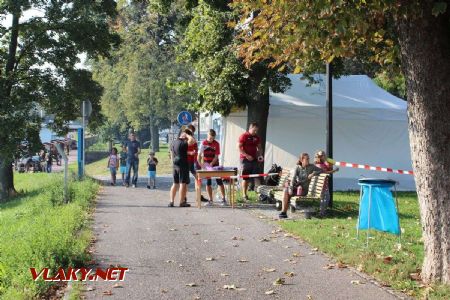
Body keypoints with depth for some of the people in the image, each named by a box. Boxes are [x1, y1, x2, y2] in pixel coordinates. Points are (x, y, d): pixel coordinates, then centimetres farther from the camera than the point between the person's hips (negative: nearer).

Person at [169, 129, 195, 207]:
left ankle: (171, 201, 11)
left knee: (175, 184, 11)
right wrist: (187, 135, -11)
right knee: (182, 183, -3)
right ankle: (182, 202, -1)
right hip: (183, 165, -8)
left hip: (175, 165, 8)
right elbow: (193, 140, -26)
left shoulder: (173, 142, 12)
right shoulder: (182, 143, -14)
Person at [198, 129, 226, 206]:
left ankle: (223, 199, 3)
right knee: (208, 182, 2)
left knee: (219, 181, -2)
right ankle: (210, 200, 9)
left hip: (214, 164, -1)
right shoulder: (203, 143, -6)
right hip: (206, 165, 1)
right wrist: (201, 165, -21)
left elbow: (216, 157, -9)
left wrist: (211, 164, -21)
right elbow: (199, 155, -8)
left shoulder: (216, 144, -7)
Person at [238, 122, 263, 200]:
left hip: (254, 159, 5)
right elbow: (239, 147, -10)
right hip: (245, 159, -5)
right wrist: (247, 155, -17)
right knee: (245, 178, -1)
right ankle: (245, 195, 6)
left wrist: (260, 155, 2)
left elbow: (259, 147, 22)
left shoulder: (257, 137, 12)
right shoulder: (244, 136, -5)